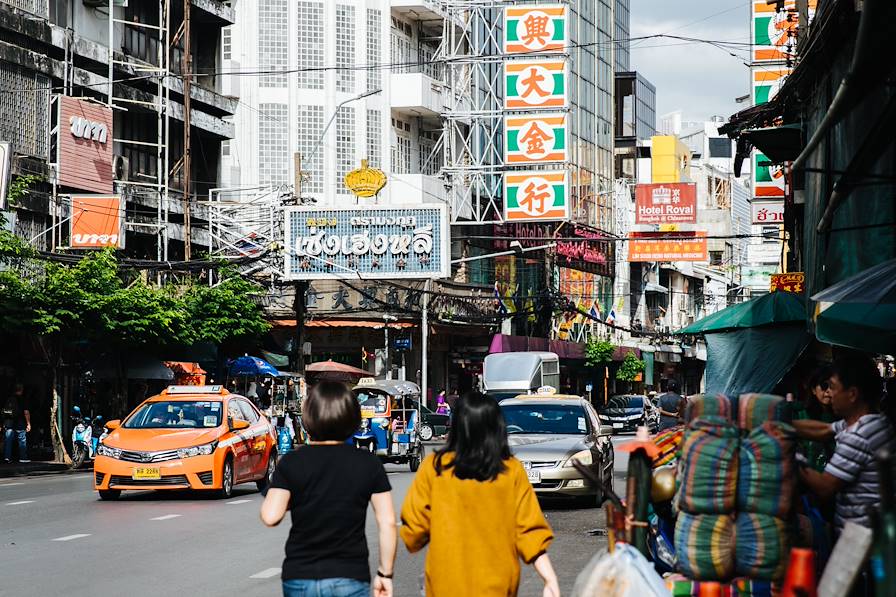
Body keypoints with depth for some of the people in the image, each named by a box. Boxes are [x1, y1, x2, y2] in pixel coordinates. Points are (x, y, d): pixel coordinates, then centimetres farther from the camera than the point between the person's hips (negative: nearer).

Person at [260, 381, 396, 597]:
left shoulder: (292, 462, -4)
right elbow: (387, 523, -4)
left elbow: (270, 516, -10)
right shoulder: (369, 464, -2)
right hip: (350, 579, 0)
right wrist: (385, 573, 4)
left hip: (300, 579, 1)